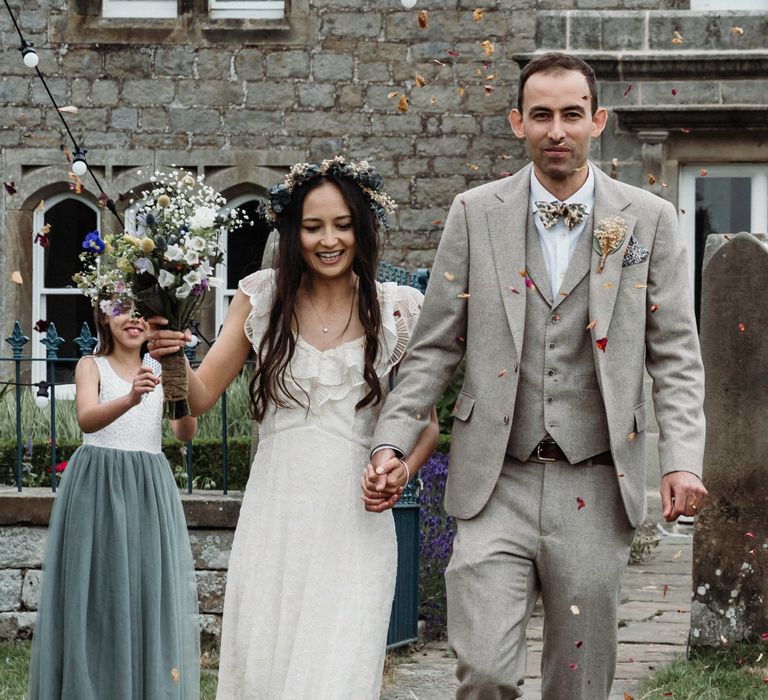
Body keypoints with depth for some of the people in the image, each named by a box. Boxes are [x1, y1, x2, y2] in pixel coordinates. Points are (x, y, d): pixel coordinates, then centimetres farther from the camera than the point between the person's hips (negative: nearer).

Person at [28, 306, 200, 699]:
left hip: (148, 489, 3)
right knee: (98, 589, -2)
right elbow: (87, 419, -21)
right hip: (97, 488, -3)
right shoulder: (92, 366, -1)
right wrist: (130, 399, -40)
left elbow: (186, 433, -3)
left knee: (151, 589, 2)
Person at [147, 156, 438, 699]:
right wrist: (171, 356, -15)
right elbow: (200, 396, 6)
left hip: (354, 525, -2)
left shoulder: (396, 311, 3)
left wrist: (404, 470, -10)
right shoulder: (263, 299, 6)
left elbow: (427, 420, 10)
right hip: (274, 517, 2)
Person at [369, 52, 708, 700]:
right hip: (495, 485, 0)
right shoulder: (476, 215, 5)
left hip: (594, 493, 0)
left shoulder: (650, 221, 4)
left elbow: (676, 356, 3)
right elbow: (434, 347, 7)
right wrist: (391, 441, -3)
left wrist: (683, 460, -10)